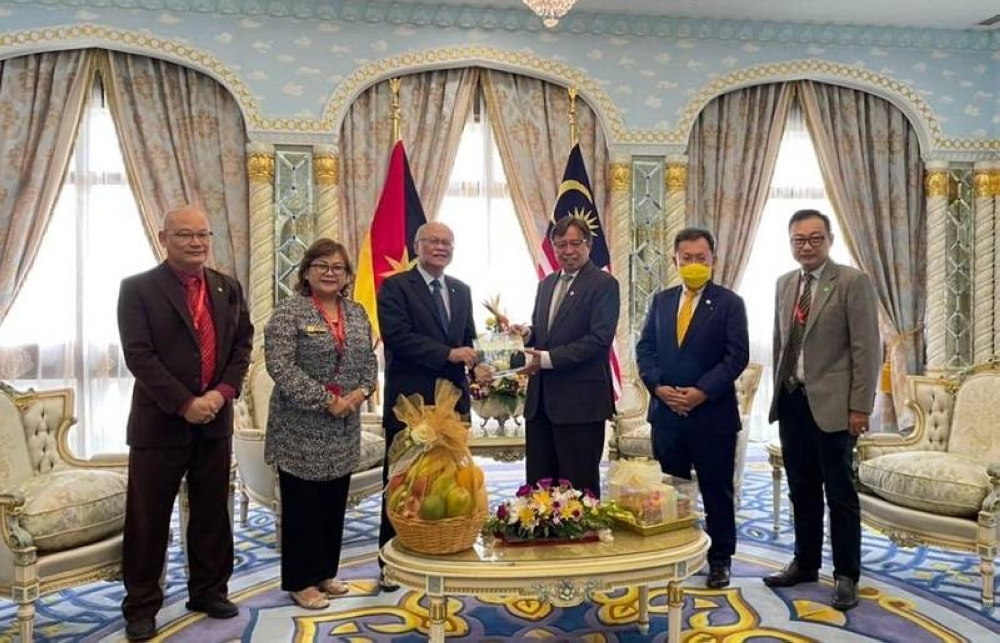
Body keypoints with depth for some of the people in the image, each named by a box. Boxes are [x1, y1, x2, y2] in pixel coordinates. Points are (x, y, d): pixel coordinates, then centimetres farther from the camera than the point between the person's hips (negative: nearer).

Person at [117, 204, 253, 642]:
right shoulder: (137, 288, -6)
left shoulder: (229, 288, 8)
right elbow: (138, 355, -13)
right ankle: (141, 605, 22)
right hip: (159, 421, -4)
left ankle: (209, 590, 29)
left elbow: (243, 343, 6)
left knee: (212, 512, 13)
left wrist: (222, 393, -9)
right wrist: (184, 404, -18)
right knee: (148, 517, 6)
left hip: (215, 419, 4)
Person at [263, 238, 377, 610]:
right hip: (301, 429, -6)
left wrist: (361, 391, -8)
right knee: (302, 506, 4)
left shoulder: (357, 313, 10)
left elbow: (369, 360, 12)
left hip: (344, 430, 6)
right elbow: (281, 367, -18)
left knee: (334, 504, 14)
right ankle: (300, 581, 18)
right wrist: (326, 401, -20)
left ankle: (325, 572, 29)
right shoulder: (288, 313, -9)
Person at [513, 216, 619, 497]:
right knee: (538, 482, 12)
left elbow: (599, 339, -16)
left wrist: (549, 358, -18)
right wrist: (528, 334, -1)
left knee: (579, 485, 3)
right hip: (541, 399, 7)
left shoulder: (604, 284, -6)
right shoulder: (546, 283, 16)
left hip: (580, 400, -7)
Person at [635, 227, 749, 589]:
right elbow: (645, 349, 7)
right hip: (665, 412, 4)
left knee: (716, 491, 7)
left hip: (713, 413, -3)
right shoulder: (661, 300, 10)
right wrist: (658, 387, -9)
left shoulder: (729, 303, -2)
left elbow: (737, 356, -8)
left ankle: (719, 560, 22)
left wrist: (703, 391, -17)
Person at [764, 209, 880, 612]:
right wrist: (779, 391, 12)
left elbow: (867, 348, -10)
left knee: (840, 493, 5)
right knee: (802, 490, 15)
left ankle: (846, 576, 18)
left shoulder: (852, 282, -7)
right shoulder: (784, 284, 11)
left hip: (831, 404, -5)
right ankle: (805, 563, 29)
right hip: (791, 401, 6)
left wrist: (859, 407, -13)